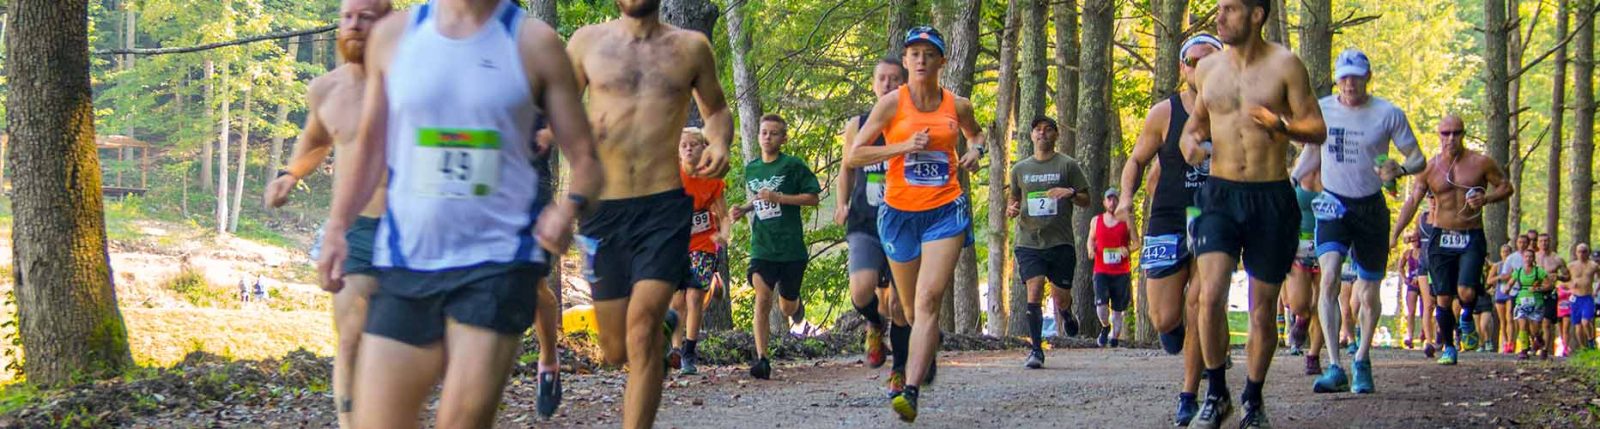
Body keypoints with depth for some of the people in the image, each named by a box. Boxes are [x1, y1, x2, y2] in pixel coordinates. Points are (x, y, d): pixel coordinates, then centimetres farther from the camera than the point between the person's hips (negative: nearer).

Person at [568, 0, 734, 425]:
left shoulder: (691, 47, 7)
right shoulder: (587, 42, 6)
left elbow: (716, 109, 21)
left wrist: (719, 143, -1)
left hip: (664, 205, -2)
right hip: (602, 209, 2)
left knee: (641, 330, -18)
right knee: (617, 351, 10)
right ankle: (663, 326, 45)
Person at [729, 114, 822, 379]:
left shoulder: (793, 166, -5)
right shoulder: (751, 169, 10)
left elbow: (813, 198, -7)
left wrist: (778, 198, -15)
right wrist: (744, 209, 7)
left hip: (791, 247, -2)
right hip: (762, 247, 2)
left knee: (787, 308, 10)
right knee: (762, 299, -16)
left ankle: (796, 304, 48)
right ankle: (761, 359, -18)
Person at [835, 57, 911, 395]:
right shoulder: (857, 126, 9)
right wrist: (842, 204, 9)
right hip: (865, 227, 1)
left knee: (899, 307, 1)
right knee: (862, 290, -23)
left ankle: (899, 371, 21)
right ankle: (874, 325, 11)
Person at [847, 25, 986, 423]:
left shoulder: (957, 105, 5)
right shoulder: (892, 103, -2)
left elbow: (975, 133, 29)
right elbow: (852, 156, -5)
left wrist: (976, 150, 5)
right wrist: (903, 146, -16)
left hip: (945, 211, 0)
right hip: (900, 211, 1)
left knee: (928, 301, -17)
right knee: (911, 308, 10)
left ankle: (911, 391, -26)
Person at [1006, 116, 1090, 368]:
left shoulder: (1068, 165, 6)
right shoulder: (1020, 169, 13)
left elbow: (1086, 201, 7)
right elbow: (1012, 200, 22)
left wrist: (1070, 193, -14)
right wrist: (1011, 210, -2)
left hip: (1060, 241, -1)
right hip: (1029, 241, 1)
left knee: (1061, 297, 3)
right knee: (1034, 291, -15)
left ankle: (1066, 314, 41)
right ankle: (1036, 350, -11)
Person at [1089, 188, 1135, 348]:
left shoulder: (1126, 221, 4)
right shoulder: (1096, 221, 10)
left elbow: (1136, 242, 6)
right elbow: (1091, 239, 24)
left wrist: (1128, 249, -16)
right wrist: (1091, 249, 1)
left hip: (1121, 272, 0)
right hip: (1101, 271, 0)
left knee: (1118, 308, 3)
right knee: (1101, 304, -17)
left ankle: (1115, 337, 17)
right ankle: (1105, 327, 11)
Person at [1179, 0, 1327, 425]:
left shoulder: (1284, 64, -3)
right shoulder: (1208, 68, 8)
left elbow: (1317, 129, -3)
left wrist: (1281, 125, -22)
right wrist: (1191, 137, 2)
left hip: (1271, 198, -2)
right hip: (1220, 195, 2)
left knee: (1263, 309, 6)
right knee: (1211, 294, -17)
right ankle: (1216, 394, -1)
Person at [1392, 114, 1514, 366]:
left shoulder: (1480, 163, -1)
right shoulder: (1430, 168, 2)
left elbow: (1506, 187, 8)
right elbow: (1412, 201, 1)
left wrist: (1486, 199, -13)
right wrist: (1394, 234, -9)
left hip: (1472, 238, -2)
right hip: (1441, 238, 2)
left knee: (1466, 292, -17)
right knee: (1443, 298, 2)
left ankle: (1467, 318, 18)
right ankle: (1448, 347, 18)